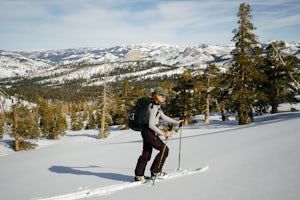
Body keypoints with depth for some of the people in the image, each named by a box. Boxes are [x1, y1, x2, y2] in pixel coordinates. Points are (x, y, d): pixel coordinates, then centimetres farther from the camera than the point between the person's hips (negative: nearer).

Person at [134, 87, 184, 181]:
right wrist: (163, 133, -21)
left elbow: (164, 117, 26)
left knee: (146, 154, 14)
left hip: (147, 132, 10)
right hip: (149, 132, -10)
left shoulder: (157, 106, 13)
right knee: (164, 149, -3)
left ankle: (138, 176, 20)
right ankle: (155, 171, 4)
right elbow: (151, 125, -23)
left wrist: (176, 122, 30)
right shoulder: (153, 107, -19)